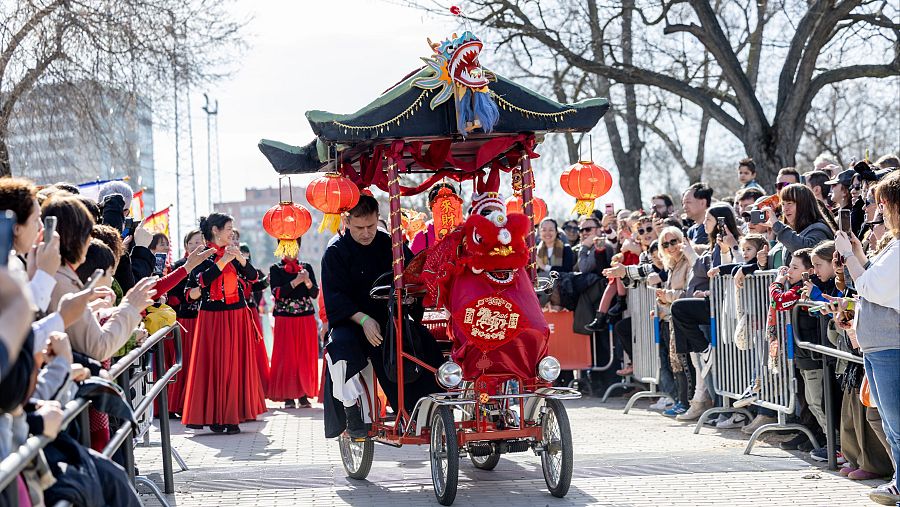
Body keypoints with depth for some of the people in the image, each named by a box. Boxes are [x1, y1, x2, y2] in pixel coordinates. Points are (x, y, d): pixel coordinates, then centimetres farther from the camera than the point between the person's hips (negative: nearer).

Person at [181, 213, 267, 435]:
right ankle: (214, 417, 0)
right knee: (214, 365, -5)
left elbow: (253, 276, 6)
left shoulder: (232, 253, 13)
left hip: (237, 317, 6)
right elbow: (200, 280, -19)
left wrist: (240, 258, -10)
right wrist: (223, 261, -20)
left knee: (236, 365, 4)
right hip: (213, 318, -6)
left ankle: (232, 416, 9)